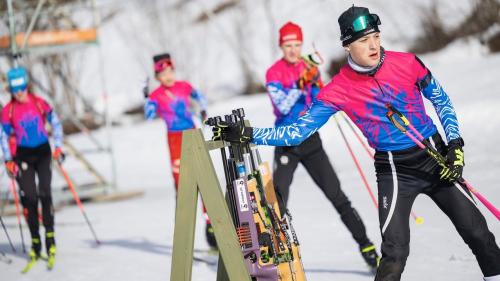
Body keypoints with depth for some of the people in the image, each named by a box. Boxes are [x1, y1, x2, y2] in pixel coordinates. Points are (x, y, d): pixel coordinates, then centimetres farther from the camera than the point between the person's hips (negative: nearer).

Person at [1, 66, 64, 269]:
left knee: (45, 193, -13)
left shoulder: (39, 103, -3)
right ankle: (35, 243, 7)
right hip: (23, 155, 0)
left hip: (43, 152, 0)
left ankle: (50, 238, -7)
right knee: (29, 197, -2)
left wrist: (58, 147, 2)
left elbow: (55, 123, 8)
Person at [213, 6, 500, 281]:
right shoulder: (337, 91, -11)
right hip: (395, 171, -2)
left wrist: (455, 145, -1)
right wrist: (246, 134, -19)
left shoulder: (407, 63, -8)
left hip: (436, 157, 2)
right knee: (395, 252, -17)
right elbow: (298, 131, -9)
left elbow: (441, 100, 7)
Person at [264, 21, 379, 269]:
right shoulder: (274, 73, -5)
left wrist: (316, 84, -15)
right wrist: (300, 84, -28)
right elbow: (283, 107, -18)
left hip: (310, 139, 3)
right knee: (278, 198, -10)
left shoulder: (310, 69, 7)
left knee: (336, 194, 0)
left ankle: (364, 243, 3)